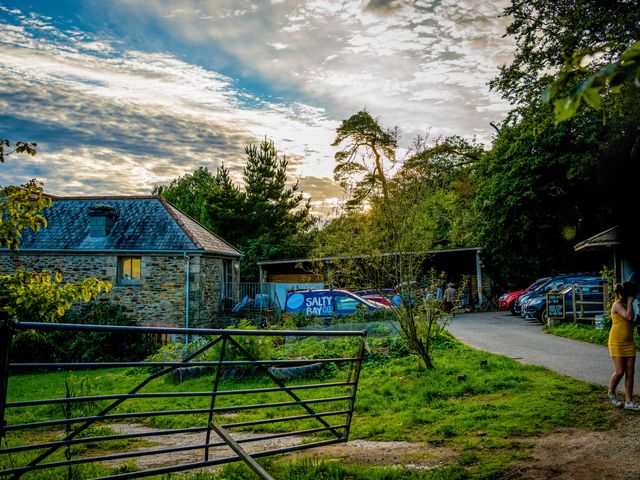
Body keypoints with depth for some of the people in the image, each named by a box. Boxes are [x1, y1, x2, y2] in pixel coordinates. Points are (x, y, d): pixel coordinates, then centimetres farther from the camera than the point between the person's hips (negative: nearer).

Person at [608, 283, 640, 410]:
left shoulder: (626, 304, 12)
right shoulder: (617, 304, -12)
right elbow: (628, 316, -27)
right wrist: (630, 302, -18)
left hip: (629, 343, 8)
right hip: (617, 343, -8)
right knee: (620, 371, -7)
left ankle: (629, 401, 7)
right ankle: (611, 392, 21)